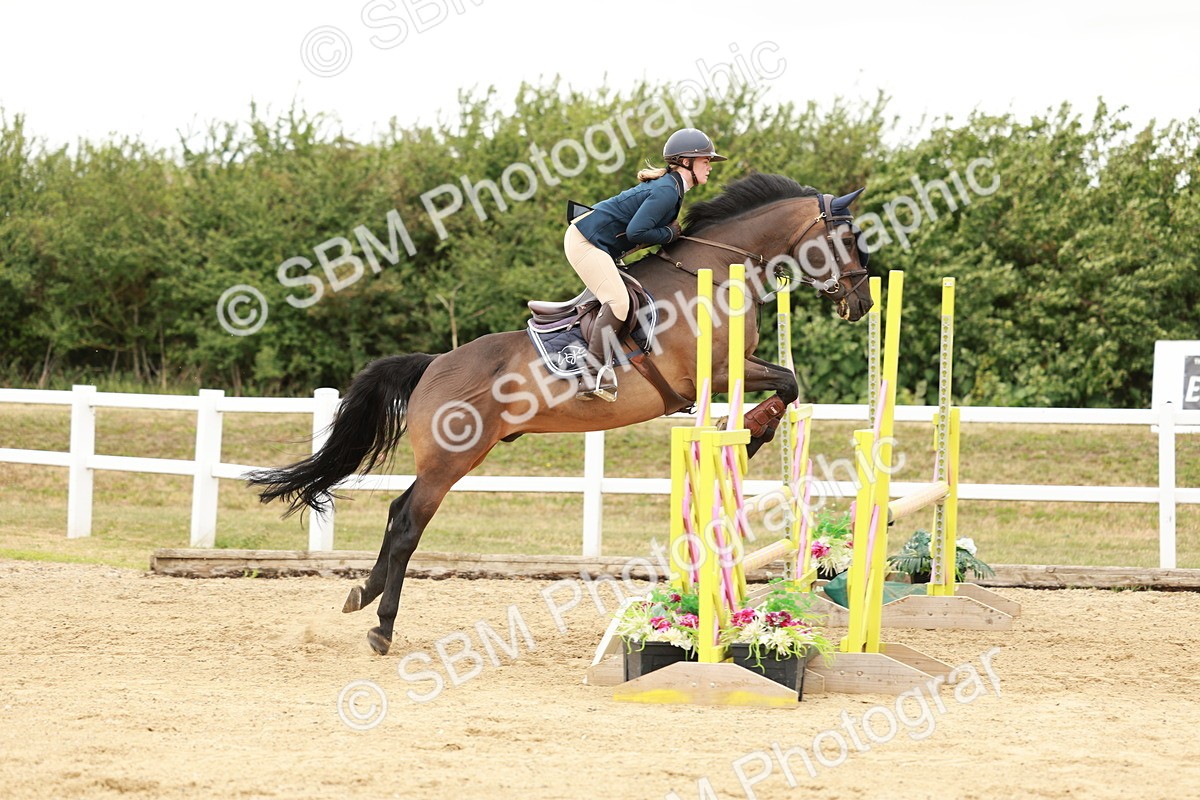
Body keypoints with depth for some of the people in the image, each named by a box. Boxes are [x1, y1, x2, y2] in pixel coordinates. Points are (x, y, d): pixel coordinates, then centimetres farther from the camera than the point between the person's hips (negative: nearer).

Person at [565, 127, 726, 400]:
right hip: (585, 241, -11)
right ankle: (594, 375, -25)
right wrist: (671, 233, -11)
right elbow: (636, 232, -25)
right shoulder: (667, 192, -19)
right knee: (618, 302, -21)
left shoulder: (670, 187, 13)